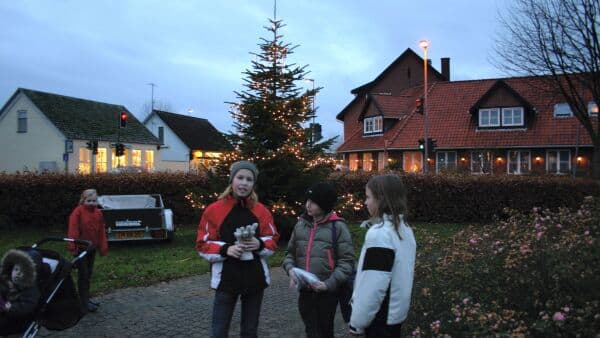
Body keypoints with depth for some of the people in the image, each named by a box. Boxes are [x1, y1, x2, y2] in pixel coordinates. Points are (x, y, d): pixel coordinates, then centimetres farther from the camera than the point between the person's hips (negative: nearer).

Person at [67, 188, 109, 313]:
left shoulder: (98, 213, 5)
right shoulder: (78, 212, -13)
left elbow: (101, 231, 9)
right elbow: (73, 230, -17)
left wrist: (103, 247, 8)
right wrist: (72, 246, -22)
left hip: (92, 247, 6)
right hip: (81, 248, -6)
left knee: (88, 274, 16)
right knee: (83, 275, -2)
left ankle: (86, 298, 28)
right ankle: (84, 303, 5)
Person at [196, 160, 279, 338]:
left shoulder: (261, 211, 2)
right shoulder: (214, 210, -6)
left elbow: (273, 241, 8)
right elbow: (203, 245, -3)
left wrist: (260, 244, -13)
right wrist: (226, 249, -20)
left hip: (255, 278, 3)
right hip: (226, 279, -2)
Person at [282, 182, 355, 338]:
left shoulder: (337, 226, -7)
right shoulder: (301, 224, 5)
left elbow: (346, 261, -8)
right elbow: (291, 253, 14)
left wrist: (329, 283, -18)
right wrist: (290, 268, -6)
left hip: (328, 292, -3)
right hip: (305, 291, 3)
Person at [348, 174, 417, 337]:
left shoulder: (379, 234, -23)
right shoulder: (404, 229, 4)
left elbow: (373, 287, -25)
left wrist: (358, 321, -16)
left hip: (381, 317, -8)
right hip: (396, 312, 8)